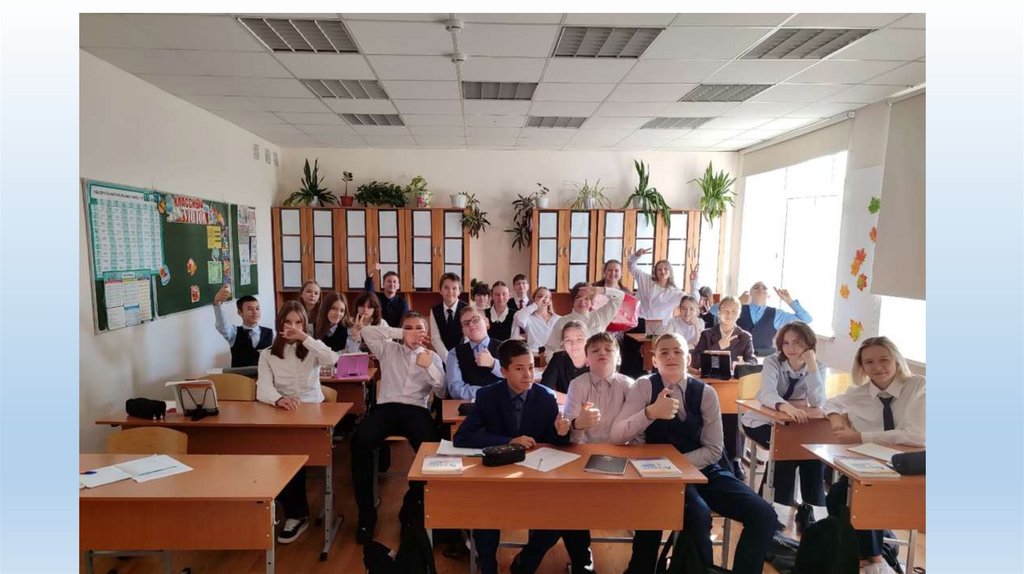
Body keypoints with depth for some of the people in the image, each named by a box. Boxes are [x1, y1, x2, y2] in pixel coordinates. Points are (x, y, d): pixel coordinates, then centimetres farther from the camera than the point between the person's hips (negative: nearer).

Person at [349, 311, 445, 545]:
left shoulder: (433, 357, 19)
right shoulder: (388, 350, 19)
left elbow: (442, 393, 10)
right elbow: (367, 331, 3)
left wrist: (430, 367, -6)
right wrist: (400, 333, 4)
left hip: (416, 410, 0)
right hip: (386, 407, 1)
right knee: (360, 442, -33)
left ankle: (411, 510, -9)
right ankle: (366, 513, -16)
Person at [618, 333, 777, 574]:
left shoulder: (706, 392, 1)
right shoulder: (644, 386, -5)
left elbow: (713, 450, -2)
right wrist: (651, 412, -31)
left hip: (703, 469, 3)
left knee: (763, 514, -15)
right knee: (698, 514, -32)